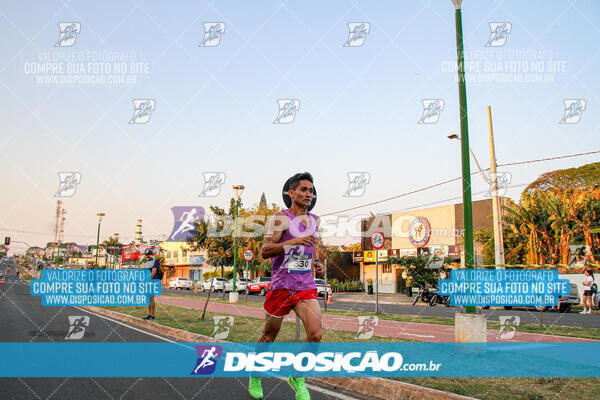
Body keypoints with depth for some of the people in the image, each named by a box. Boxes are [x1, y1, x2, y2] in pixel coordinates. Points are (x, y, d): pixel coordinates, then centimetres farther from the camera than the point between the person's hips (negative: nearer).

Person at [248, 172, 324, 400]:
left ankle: (297, 377, 13)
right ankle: (255, 375, 37)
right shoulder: (281, 218, -9)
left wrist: (316, 263, 11)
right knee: (269, 337, 10)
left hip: (306, 286, 5)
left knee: (315, 335, -11)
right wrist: (294, 241, -28)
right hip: (282, 285, -4)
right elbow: (264, 251, -18)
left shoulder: (314, 220, 11)